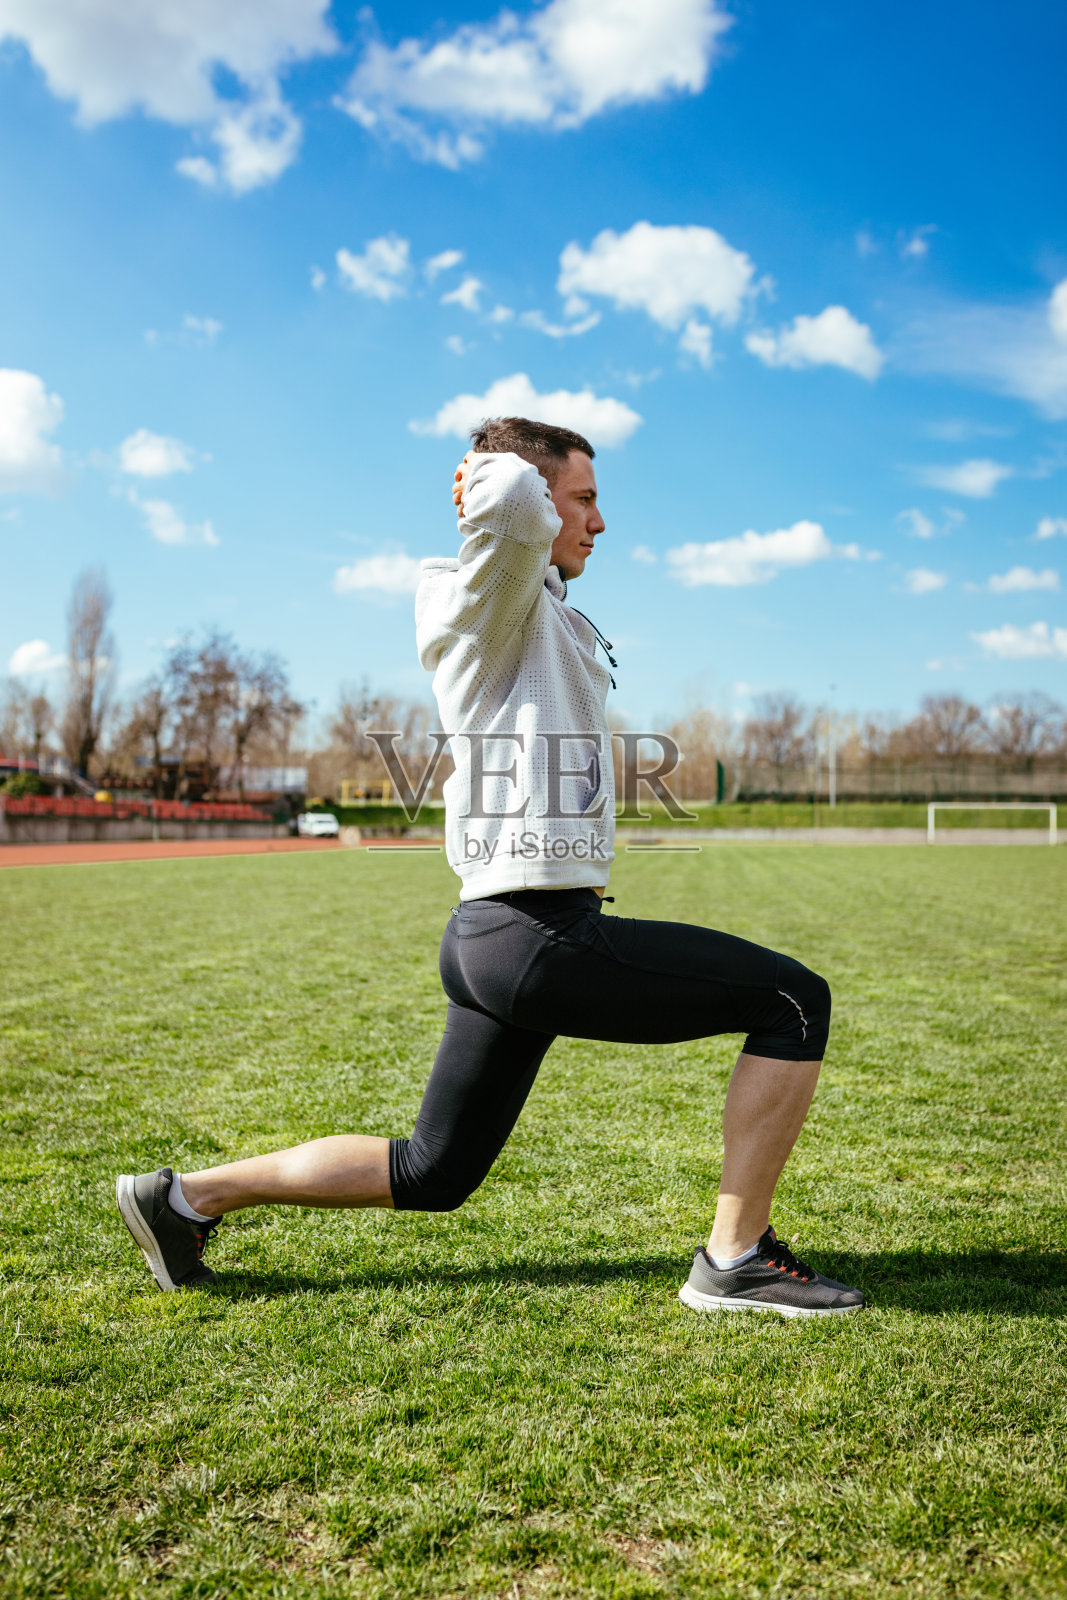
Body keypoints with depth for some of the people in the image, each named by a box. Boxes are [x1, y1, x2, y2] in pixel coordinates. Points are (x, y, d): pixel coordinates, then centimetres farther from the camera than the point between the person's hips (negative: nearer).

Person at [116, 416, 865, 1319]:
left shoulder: (535, 613, 20)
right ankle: (735, 1260, 1)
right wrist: (501, 477, -9)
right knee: (796, 1002, -3)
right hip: (543, 933, -10)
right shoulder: (494, 601, -9)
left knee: (430, 1174, 19)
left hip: (495, 936, 10)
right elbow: (516, 505, -32)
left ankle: (187, 1197, 24)